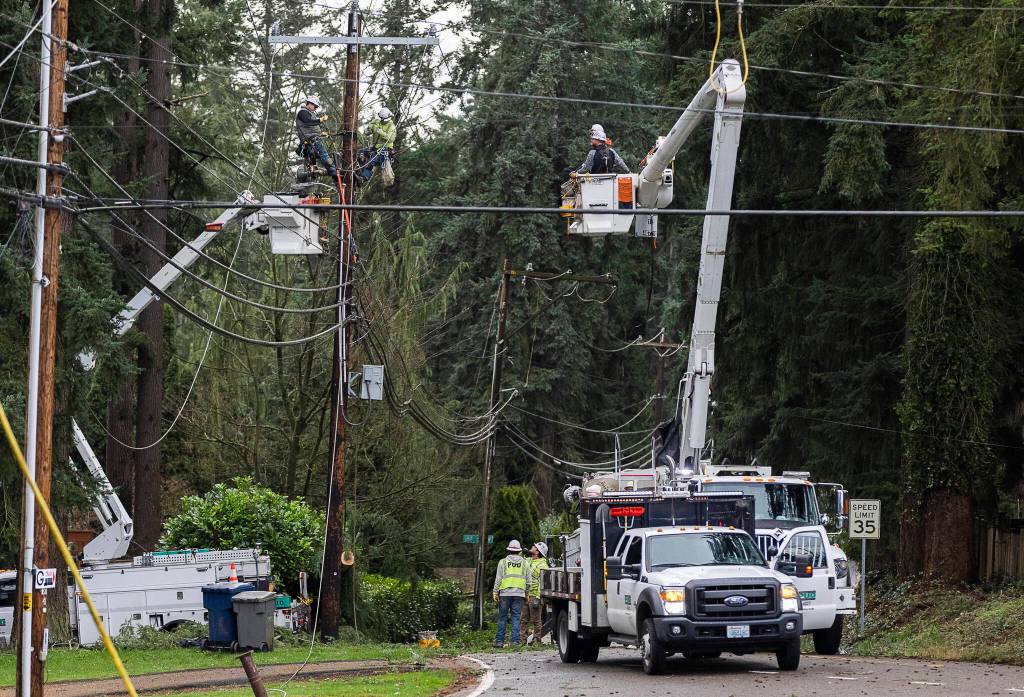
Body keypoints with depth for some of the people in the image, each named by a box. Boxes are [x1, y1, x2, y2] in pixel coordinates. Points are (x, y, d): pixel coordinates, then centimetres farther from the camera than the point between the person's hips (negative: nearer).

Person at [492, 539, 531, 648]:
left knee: (502, 618, 4)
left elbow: (498, 579, 0)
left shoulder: (503, 562, 3)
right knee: (516, 618, 2)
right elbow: (528, 581, 9)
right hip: (519, 594, 1)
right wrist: (527, 593, 19)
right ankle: (515, 641, -2)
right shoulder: (525, 563, 8)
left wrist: (495, 592, 3)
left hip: (505, 593, -1)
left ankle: (499, 641, 4)